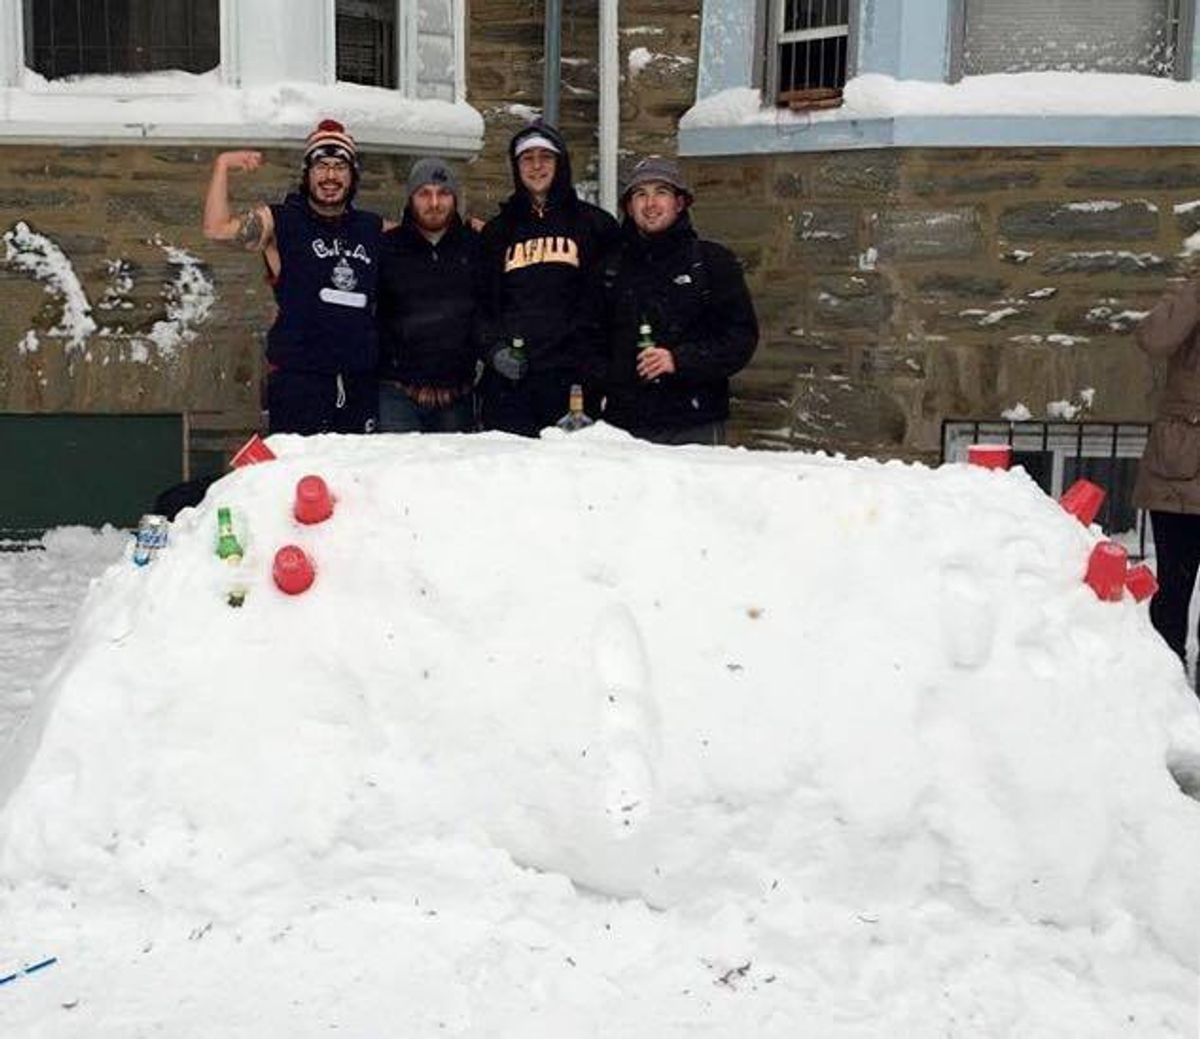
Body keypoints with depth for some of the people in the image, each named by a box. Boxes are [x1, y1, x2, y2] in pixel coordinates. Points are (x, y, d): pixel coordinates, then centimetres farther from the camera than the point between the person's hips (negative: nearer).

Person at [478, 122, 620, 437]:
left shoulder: (593, 224, 11)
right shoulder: (497, 231, 19)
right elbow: (482, 301, 17)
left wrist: (594, 360, -1)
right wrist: (493, 348, -1)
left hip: (572, 376, -2)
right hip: (509, 378, 2)